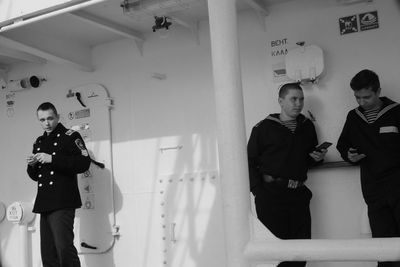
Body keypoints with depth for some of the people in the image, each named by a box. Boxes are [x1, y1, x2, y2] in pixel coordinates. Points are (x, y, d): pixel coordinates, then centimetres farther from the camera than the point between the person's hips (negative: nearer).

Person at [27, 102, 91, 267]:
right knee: (48, 253, 7)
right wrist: (32, 165, 3)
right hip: (44, 204, 7)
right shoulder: (39, 143, 21)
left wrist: (52, 159, -16)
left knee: (64, 247, -17)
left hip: (63, 203, -7)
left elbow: (84, 163, -13)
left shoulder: (70, 136, 1)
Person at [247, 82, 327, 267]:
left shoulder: (307, 126, 15)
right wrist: (258, 190, -14)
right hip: (271, 194, -5)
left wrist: (317, 158, 3)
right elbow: (250, 161, -4)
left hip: (298, 194, 5)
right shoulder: (264, 127, -1)